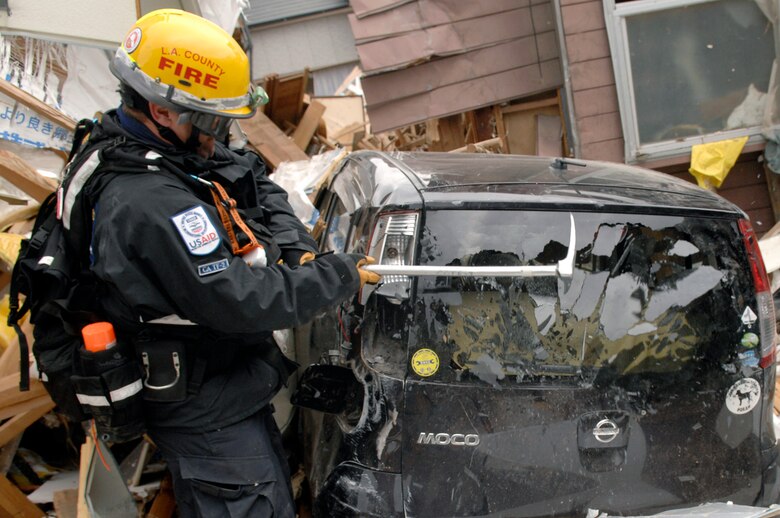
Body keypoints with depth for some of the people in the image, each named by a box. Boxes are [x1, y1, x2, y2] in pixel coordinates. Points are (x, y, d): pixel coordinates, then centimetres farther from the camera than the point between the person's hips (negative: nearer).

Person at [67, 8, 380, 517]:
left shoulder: (185, 149, -3)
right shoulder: (152, 204, -33)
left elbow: (259, 184, 11)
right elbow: (240, 301, -32)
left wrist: (296, 247, -7)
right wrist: (340, 276, -20)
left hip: (232, 390, 10)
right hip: (209, 417, -10)